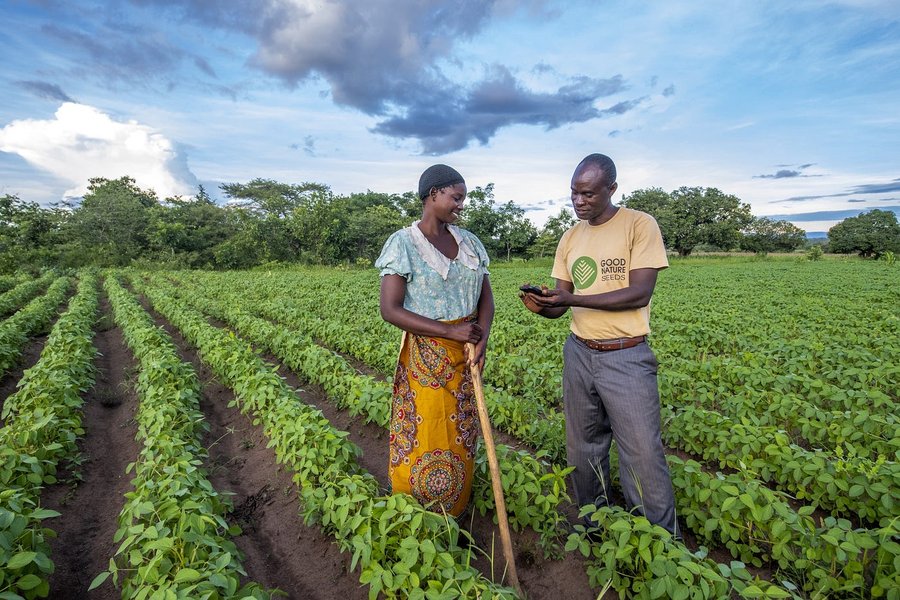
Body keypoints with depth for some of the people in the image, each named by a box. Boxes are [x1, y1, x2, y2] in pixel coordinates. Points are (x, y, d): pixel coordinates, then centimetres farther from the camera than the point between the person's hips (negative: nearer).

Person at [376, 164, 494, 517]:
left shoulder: (469, 242, 7)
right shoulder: (403, 243, -10)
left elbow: (486, 298, 6)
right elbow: (390, 310, -16)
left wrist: (482, 339, -13)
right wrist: (450, 331, -20)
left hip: (465, 357, 5)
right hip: (424, 358, -5)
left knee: (460, 439, 16)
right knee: (423, 443, 7)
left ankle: (455, 522, 37)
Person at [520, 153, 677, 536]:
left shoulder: (640, 225, -6)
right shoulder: (571, 238, 9)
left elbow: (639, 293, -16)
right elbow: (560, 305, 8)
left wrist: (573, 298, -23)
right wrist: (541, 306, -16)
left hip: (626, 357, -5)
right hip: (579, 353, 5)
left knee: (642, 455, 1)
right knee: (584, 448, 14)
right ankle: (593, 525, 35)